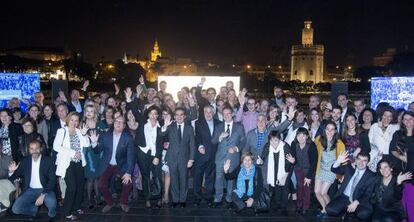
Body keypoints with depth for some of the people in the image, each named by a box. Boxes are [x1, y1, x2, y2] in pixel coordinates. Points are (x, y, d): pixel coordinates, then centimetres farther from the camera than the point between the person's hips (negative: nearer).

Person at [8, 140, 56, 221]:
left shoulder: (49, 161, -7)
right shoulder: (25, 161, 3)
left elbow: (52, 180, -12)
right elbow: (12, 178, 7)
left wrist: (43, 195, -23)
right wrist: (11, 172, -17)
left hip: (45, 189, -3)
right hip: (30, 190, 3)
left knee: (52, 204, -33)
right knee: (15, 209, -18)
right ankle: (35, 209, 9)